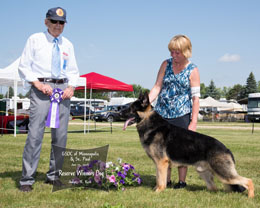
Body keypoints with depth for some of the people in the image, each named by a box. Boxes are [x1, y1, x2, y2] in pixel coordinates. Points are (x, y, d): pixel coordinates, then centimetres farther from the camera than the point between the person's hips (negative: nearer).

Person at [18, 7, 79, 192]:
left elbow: (73, 71, 17)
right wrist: (39, 84, -12)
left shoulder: (68, 45, 15)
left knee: (61, 135, 6)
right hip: (41, 89, -4)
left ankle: (54, 175, 19)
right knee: (35, 133, -11)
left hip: (63, 90, 5)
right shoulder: (35, 40, 5)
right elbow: (24, 67, 1)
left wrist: (71, 87, -2)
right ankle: (27, 179, -5)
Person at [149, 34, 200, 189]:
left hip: (181, 115, -3)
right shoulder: (166, 64, 7)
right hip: (161, 114, 3)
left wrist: (193, 122, -10)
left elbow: (196, 98, -5)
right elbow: (157, 87, 4)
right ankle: (166, 181, 20)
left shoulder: (193, 70, -2)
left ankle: (182, 181, 15)